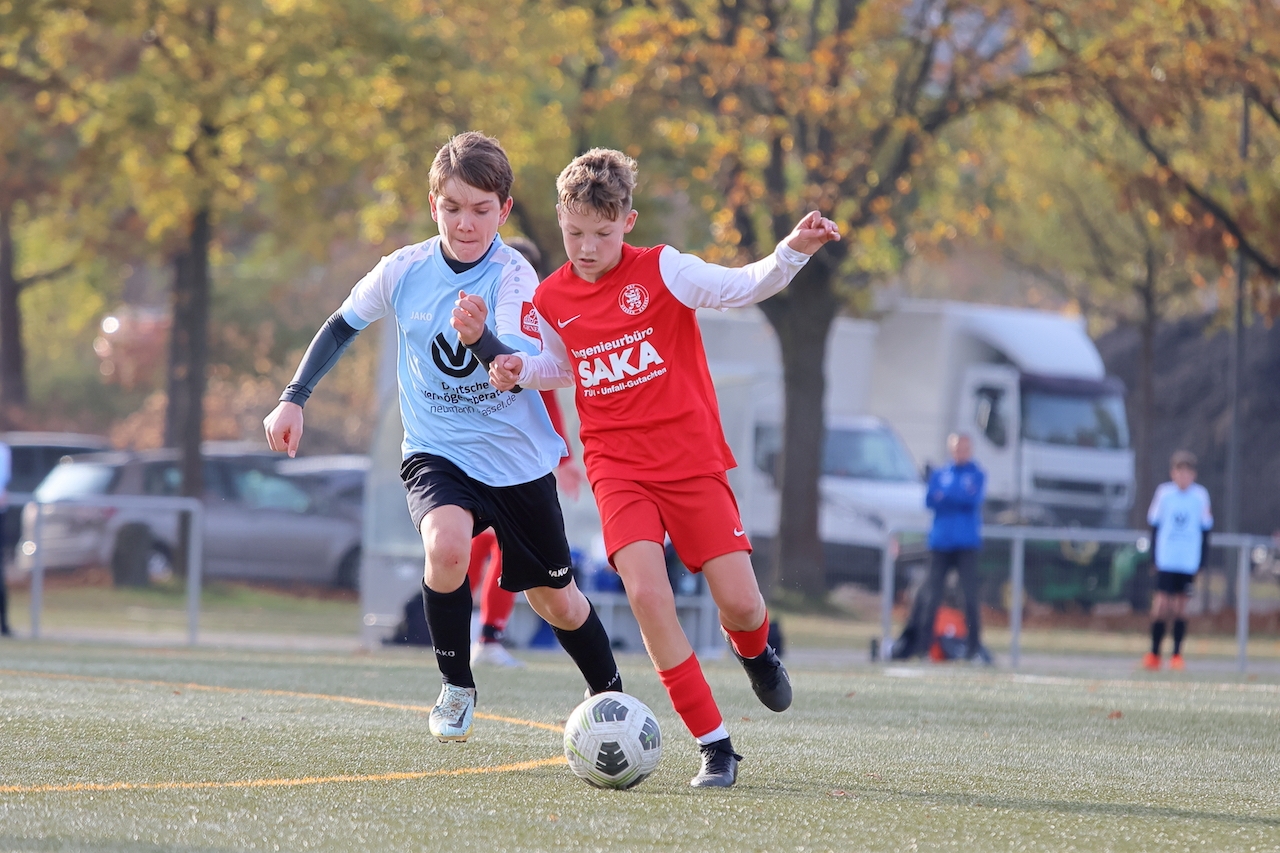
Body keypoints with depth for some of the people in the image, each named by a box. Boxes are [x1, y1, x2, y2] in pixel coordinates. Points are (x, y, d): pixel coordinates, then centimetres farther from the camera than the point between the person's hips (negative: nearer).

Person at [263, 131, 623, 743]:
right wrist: (294, 398, 2)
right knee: (447, 544, -31)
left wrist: (483, 340, -50)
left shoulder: (514, 277, -16)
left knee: (557, 602, 10)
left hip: (519, 460, -1)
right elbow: (343, 325, 9)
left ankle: (612, 699, 38)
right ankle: (457, 686, -8)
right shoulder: (405, 270, -8)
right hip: (437, 453, 1)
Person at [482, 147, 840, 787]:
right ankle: (714, 746, -12)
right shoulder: (551, 300, 4)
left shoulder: (662, 271, -7)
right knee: (647, 592, -21)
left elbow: (743, 286, -15)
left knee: (740, 605, -6)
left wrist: (793, 251, -32)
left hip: (691, 458, -2)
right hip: (617, 466, 2)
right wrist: (518, 373, 4)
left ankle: (754, 650, 36)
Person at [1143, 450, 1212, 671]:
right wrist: (1154, 555, 3)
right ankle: (1154, 654, 2)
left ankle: (1177, 655, 11)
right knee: (1161, 604, -8)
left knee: (1180, 607, 3)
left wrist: (1202, 559, 4)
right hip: (1165, 560, -1)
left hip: (1189, 561, 1)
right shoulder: (1164, 493, 0)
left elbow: (1205, 528, 8)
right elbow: (1155, 524, 7)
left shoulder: (1200, 495, 2)